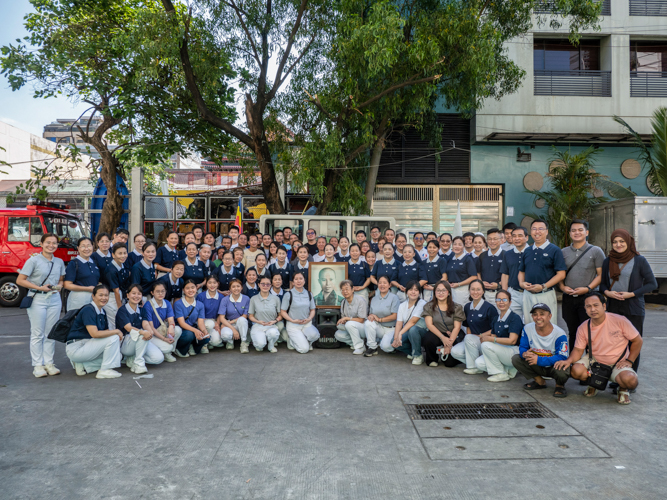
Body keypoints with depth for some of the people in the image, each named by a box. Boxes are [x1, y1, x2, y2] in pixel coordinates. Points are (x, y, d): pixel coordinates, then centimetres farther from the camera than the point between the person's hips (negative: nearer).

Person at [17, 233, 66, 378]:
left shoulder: (59, 262, 9)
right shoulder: (34, 260, -5)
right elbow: (20, 280, -6)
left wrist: (59, 286, -2)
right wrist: (39, 287, -15)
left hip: (54, 299, 4)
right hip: (37, 299, -4)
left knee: (51, 333, 7)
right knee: (37, 334, -1)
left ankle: (49, 363, 15)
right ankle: (37, 365, 7)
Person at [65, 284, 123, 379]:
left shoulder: (102, 312, 10)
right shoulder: (88, 310, -18)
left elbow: (106, 331, 8)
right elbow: (95, 334, -28)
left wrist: (119, 334, -14)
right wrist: (116, 331, -19)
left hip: (86, 345, 9)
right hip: (75, 348, -9)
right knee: (113, 338, -19)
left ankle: (83, 365, 8)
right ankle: (104, 371, -9)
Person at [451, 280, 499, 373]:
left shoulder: (489, 308, -11)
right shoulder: (467, 307, 8)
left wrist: (480, 336, -16)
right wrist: (468, 336, -4)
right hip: (472, 341, 6)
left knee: (469, 338, -33)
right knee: (455, 351, -18)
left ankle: (475, 367, -14)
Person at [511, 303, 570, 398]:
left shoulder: (559, 334, -22)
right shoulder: (527, 329, -10)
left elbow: (562, 357, -26)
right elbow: (522, 347, -2)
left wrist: (539, 360, -36)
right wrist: (524, 354, -30)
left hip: (553, 366, -4)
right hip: (538, 367, 4)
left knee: (562, 370, -37)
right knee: (516, 359, -14)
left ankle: (560, 385, 3)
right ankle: (540, 382, 3)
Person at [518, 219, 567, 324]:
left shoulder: (554, 250, -2)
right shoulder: (527, 251, 14)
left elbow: (561, 274, -7)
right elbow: (521, 271, 20)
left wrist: (543, 286, -16)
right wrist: (522, 283, -2)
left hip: (546, 295, -5)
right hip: (528, 295, 5)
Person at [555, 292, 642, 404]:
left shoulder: (620, 320, -14)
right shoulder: (583, 328, -8)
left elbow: (638, 340, -3)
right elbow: (578, 350, -3)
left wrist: (629, 361, -9)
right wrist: (569, 360, -24)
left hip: (618, 364, -2)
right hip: (594, 361, 2)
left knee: (630, 380, -34)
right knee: (576, 371, -26)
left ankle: (623, 388, 6)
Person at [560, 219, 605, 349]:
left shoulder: (596, 251, 2)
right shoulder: (564, 252, 12)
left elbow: (601, 274, -2)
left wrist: (588, 288, -14)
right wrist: (562, 286, -3)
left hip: (587, 297, -3)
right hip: (568, 298, 4)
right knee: (572, 332, 12)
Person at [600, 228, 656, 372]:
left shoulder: (639, 261, 0)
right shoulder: (608, 261, 11)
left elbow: (652, 284, 0)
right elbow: (602, 283, 18)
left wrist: (632, 294, -11)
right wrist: (607, 292, -4)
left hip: (633, 309, -3)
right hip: (612, 309, 3)